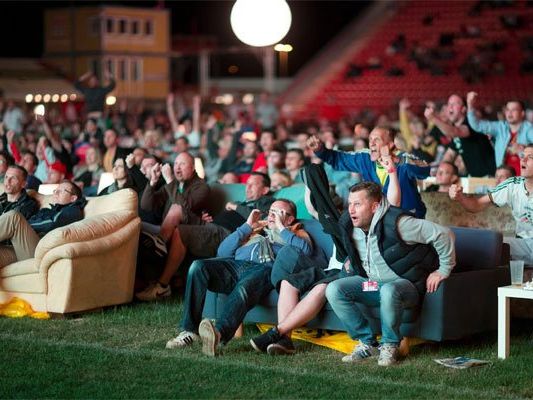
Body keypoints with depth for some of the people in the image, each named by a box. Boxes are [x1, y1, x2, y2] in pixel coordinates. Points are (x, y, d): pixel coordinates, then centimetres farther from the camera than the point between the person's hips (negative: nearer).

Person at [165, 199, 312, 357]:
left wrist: (281, 228, 11)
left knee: (244, 288, -39)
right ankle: (189, 330, -30)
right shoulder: (254, 230, 40)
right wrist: (247, 227, 23)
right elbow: (222, 252, 25)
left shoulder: (296, 233, 31)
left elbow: (306, 250, 3)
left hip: (265, 268, -4)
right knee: (198, 266, -26)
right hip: (235, 265, 4)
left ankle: (219, 332, -63)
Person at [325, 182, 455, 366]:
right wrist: (351, 263, 9)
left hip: (406, 284, -6)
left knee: (388, 291, -42)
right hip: (370, 282, 7)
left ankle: (390, 346, -17)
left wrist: (443, 270, -13)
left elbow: (443, 234, -20)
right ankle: (367, 342, -9)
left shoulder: (396, 223, -23)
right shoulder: (348, 225, -2)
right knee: (334, 290, -17)